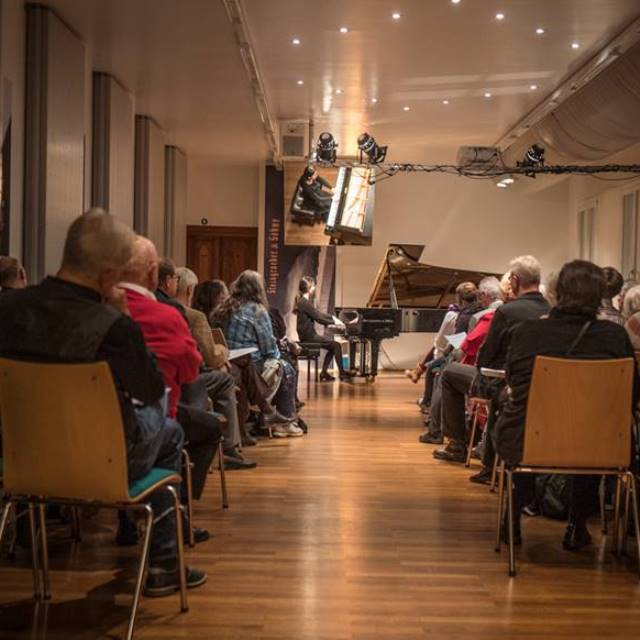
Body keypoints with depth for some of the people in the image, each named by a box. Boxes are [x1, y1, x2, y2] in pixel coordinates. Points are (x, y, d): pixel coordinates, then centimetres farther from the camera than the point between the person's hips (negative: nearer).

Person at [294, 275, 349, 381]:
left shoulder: (305, 301, 13)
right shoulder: (305, 302, -19)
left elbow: (318, 313, 20)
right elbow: (318, 318, -19)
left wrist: (333, 318, 13)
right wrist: (334, 322, -7)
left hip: (309, 334, 10)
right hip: (308, 336, -10)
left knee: (332, 346, 15)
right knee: (336, 345, -8)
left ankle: (324, 373, 14)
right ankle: (342, 373, -1)